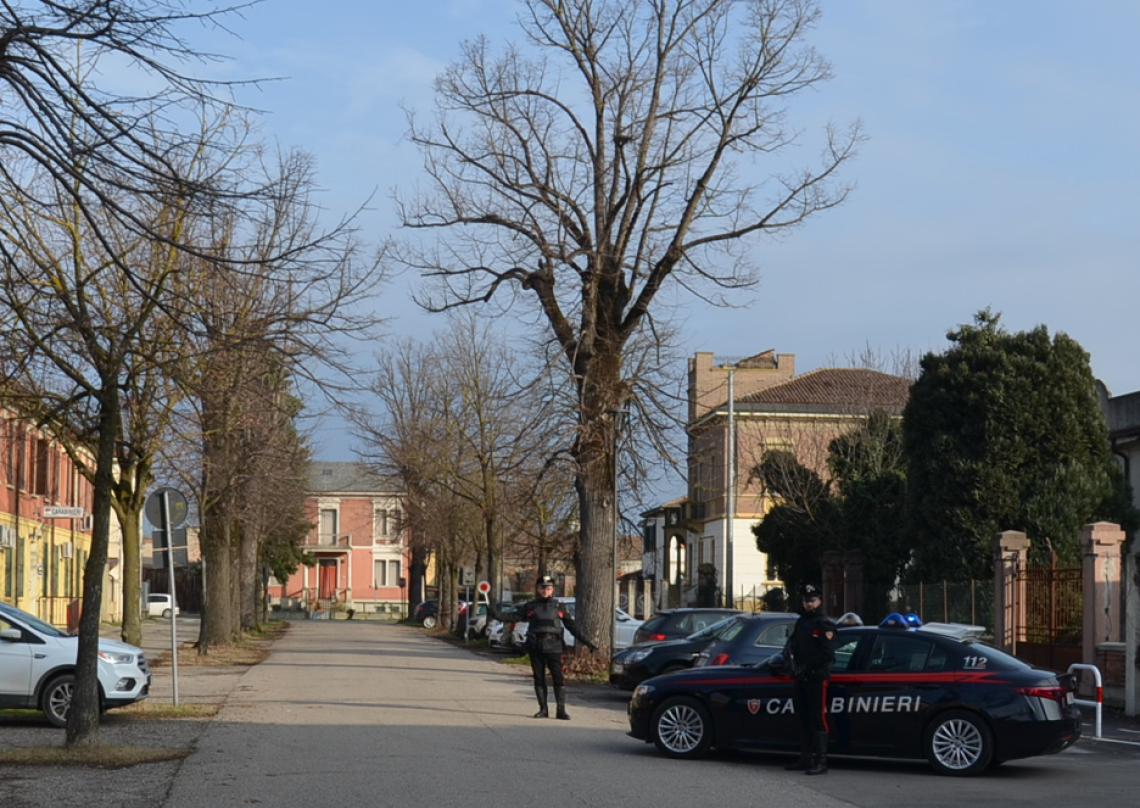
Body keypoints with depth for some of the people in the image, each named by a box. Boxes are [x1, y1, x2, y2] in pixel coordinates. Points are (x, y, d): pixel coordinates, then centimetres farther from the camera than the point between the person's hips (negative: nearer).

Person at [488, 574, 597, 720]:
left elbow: (571, 625, 11)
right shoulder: (530, 606, 9)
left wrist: (585, 641, 8)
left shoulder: (558, 607, 9)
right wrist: (496, 614, -9)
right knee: (539, 678, 6)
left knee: (559, 677, -7)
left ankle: (561, 710, -3)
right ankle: (543, 709, 14)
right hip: (535, 646, 1)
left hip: (553, 646, -1)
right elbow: (513, 616, 4)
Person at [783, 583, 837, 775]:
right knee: (803, 719, 13)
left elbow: (827, 653, -14)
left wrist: (806, 666, -17)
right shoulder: (800, 623, 19)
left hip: (817, 678, -8)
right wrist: (790, 653, -4)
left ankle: (821, 761, -10)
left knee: (818, 719, -10)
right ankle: (806, 758, 21)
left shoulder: (825, 625, -6)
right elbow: (791, 644, 19)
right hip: (801, 678, 8)